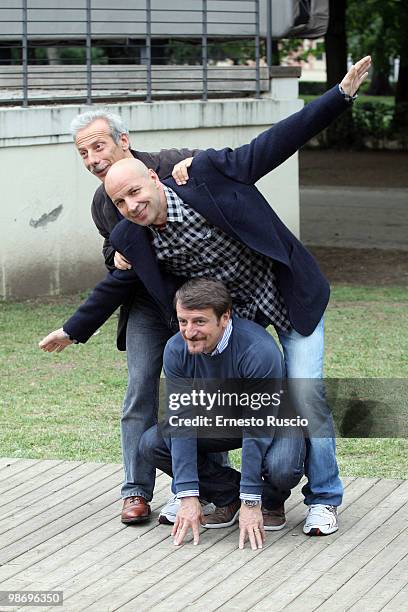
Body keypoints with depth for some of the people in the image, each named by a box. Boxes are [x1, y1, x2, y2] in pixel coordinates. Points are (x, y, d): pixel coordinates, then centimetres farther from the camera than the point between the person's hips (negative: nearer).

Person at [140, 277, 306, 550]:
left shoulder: (259, 351, -35)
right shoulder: (176, 350, -21)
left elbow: (257, 432, -33)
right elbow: (182, 422, -22)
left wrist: (251, 503, -32)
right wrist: (189, 497, -28)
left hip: (275, 420, -5)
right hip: (219, 420, 5)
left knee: (281, 468, -38)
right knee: (152, 443, -17)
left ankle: (272, 503, 1)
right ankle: (228, 496, 1)